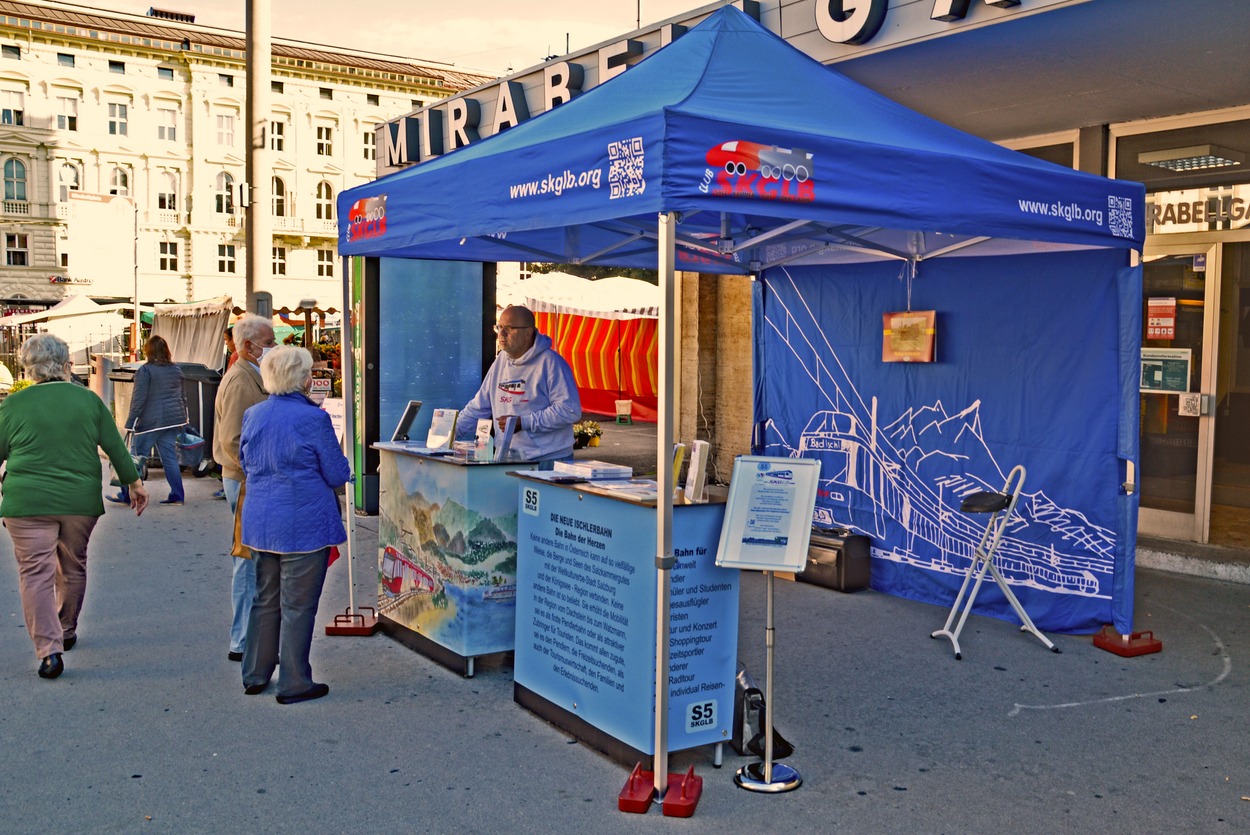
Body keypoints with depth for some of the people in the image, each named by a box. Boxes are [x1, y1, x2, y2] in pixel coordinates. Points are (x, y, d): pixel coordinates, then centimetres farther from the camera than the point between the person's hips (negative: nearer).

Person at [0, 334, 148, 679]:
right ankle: (66, 632, 35)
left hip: (28, 504, -3)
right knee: (73, 567, 19)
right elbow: (116, 447, 5)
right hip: (80, 502, 3)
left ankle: (49, 649, -8)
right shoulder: (88, 399, 1)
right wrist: (134, 483, 16)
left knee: (36, 573, 1)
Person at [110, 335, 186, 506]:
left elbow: (139, 398, -13)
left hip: (151, 421, -6)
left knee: (137, 457, 3)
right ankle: (177, 496, 7)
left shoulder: (145, 370, -8)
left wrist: (132, 421, -10)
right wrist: (183, 419, 26)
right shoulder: (176, 370, 12)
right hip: (173, 419, 6)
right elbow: (183, 397, 19)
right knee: (170, 457, 8)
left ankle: (127, 496, 10)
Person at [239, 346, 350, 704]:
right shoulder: (313, 418, -15)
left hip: (260, 522, 7)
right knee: (298, 606, 3)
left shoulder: (252, 416, 5)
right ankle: (294, 684, 11)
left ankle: (255, 675, 28)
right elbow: (338, 475, -9)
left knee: (265, 600, 19)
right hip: (304, 524, -6)